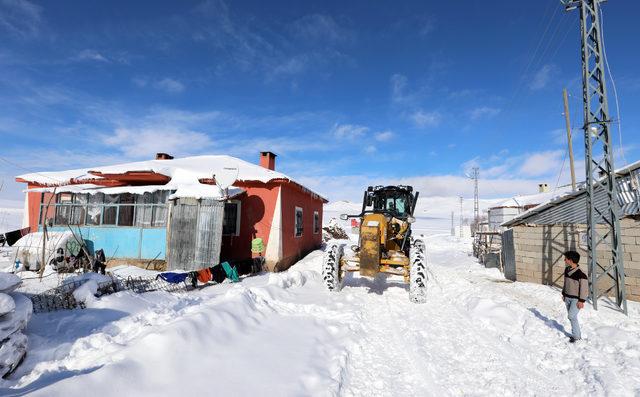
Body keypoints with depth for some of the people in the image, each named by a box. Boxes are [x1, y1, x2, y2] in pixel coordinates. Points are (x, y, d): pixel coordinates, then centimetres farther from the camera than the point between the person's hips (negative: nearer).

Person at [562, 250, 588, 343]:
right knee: (571, 317, 12)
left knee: (571, 316, -12)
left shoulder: (581, 274, -22)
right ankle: (576, 334, 24)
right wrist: (563, 294, 18)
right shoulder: (567, 270, 2)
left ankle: (576, 336, 4)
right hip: (567, 297, 8)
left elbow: (584, 288, -18)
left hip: (576, 299, -8)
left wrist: (581, 301, -17)